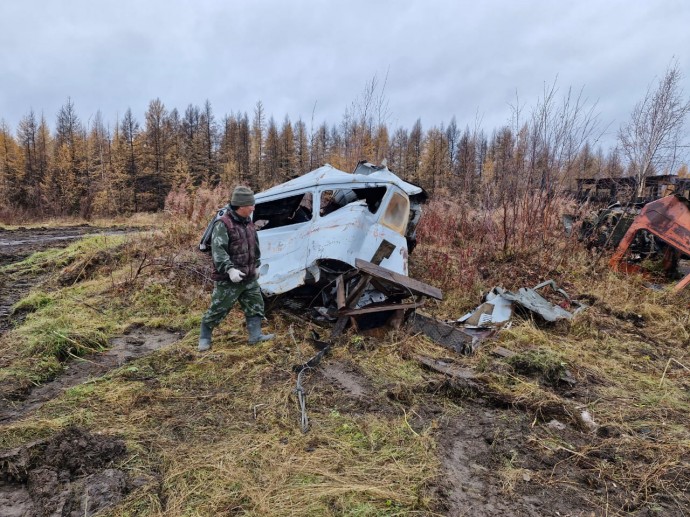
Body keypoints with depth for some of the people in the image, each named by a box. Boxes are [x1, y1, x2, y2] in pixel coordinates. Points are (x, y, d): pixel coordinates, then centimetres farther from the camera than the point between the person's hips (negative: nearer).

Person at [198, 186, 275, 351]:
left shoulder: (249, 223, 10)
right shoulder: (223, 225, -16)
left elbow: (255, 247, 22)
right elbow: (218, 250, -24)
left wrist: (256, 266, 24)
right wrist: (230, 269, -33)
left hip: (249, 277, 7)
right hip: (228, 280, -7)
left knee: (256, 305, 8)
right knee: (218, 309, 3)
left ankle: (255, 335, 16)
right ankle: (205, 338, 19)